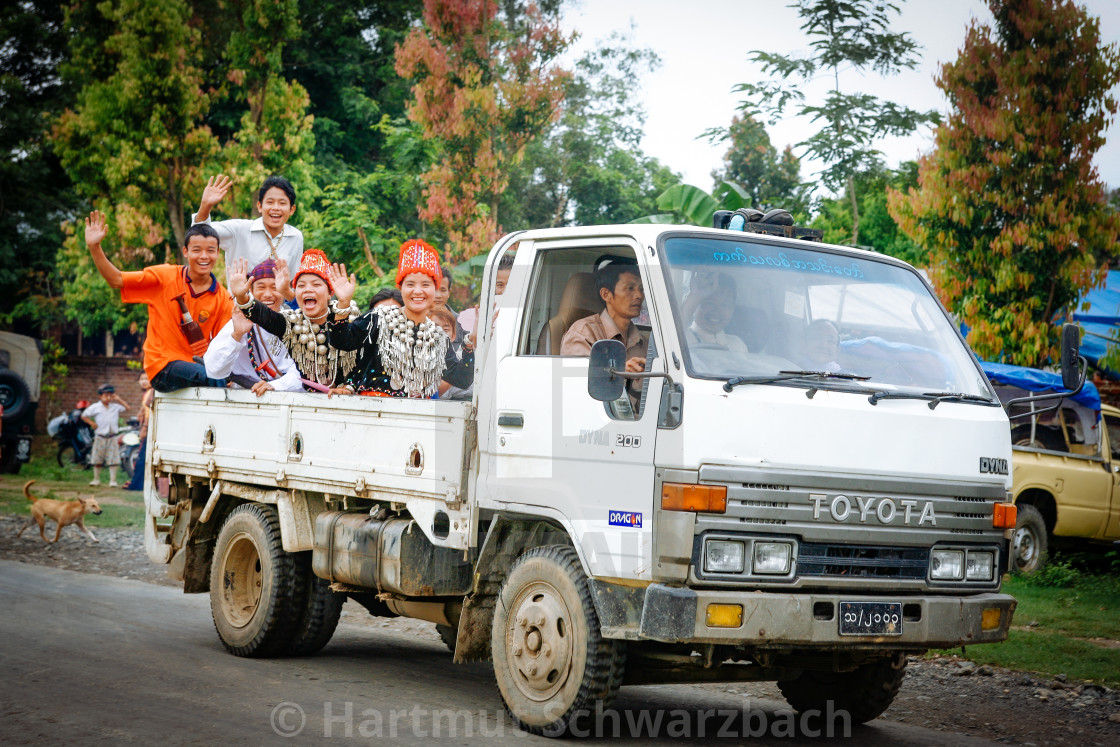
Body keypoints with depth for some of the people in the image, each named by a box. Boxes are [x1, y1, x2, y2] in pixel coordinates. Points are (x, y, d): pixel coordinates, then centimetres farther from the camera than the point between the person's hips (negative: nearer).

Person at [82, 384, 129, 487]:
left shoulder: (116, 407, 4)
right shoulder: (95, 407, -1)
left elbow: (127, 408, 1)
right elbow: (84, 416, 5)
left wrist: (118, 399, -2)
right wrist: (92, 423, -6)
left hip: (112, 438, 1)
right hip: (100, 438, -1)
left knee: (113, 460, -4)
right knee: (97, 460, 8)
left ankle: (113, 480, 1)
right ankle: (96, 479, 21)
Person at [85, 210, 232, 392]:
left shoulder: (222, 299, 4)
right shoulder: (164, 277, 1)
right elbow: (116, 280, -2)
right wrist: (94, 247, -14)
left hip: (197, 364, 3)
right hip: (164, 368, -3)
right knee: (217, 378, -32)